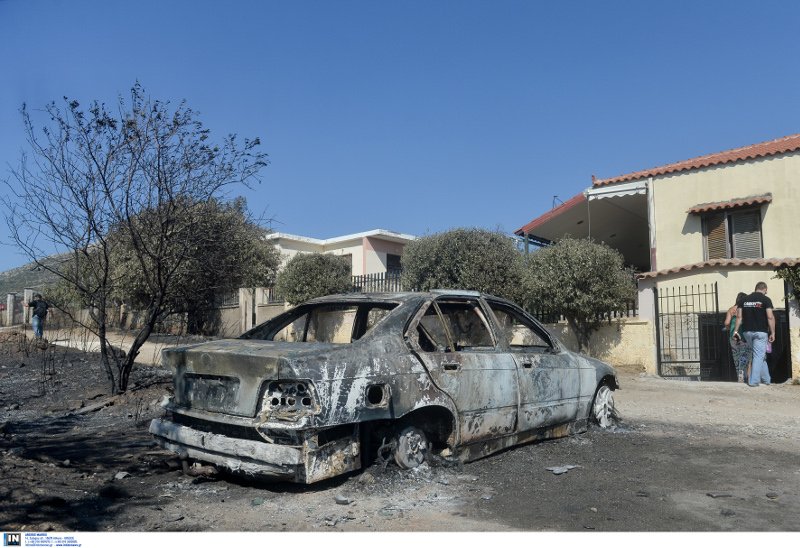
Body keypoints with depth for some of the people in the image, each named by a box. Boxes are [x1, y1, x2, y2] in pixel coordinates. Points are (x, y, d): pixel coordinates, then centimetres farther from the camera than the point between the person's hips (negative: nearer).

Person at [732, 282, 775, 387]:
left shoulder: (745, 299, 9)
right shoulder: (766, 299, -5)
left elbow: (739, 316, 6)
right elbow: (770, 317, -12)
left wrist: (736, 330, 8)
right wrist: (772, 332, -7)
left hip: (747, 332, 5)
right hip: (760, 332, -5)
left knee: (759, 355, 18)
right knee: (759, 356, 0)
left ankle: (766, 379, 25)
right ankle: (753, 381, -2)